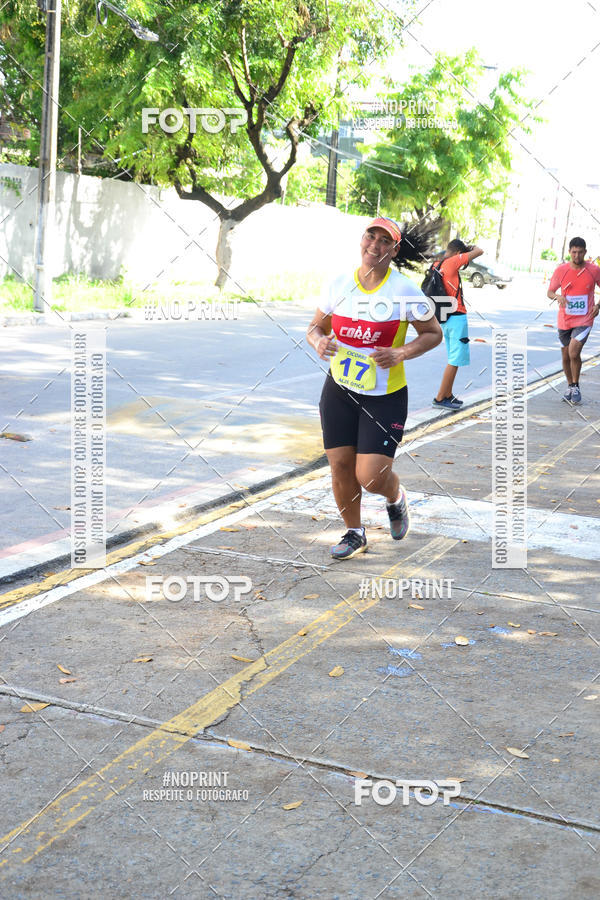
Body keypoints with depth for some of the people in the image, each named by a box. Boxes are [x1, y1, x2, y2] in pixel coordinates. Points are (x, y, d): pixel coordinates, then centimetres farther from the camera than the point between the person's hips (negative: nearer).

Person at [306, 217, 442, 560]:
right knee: (341, 467, 4)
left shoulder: (405, 291, -11)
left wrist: (400, 354, -19)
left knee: (371, 476, -9)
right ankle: (355, 534, 28)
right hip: (339, 391, 4)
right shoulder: (340, 285, -1)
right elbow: (316, 327, 10)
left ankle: (397, 498, 30)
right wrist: (319, 342, -14)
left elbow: (434, 333, -2)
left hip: (385, 397, -4)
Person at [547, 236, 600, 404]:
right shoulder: (561, 270, -4)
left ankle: (576, 386, 0)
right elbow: (550, 292, 5)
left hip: (584, 321, -3)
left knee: (574, 352, -20)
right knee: (566, 357, 11)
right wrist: (558, 296, -17)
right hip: (564, 321, 3)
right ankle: (570, 386, 33)